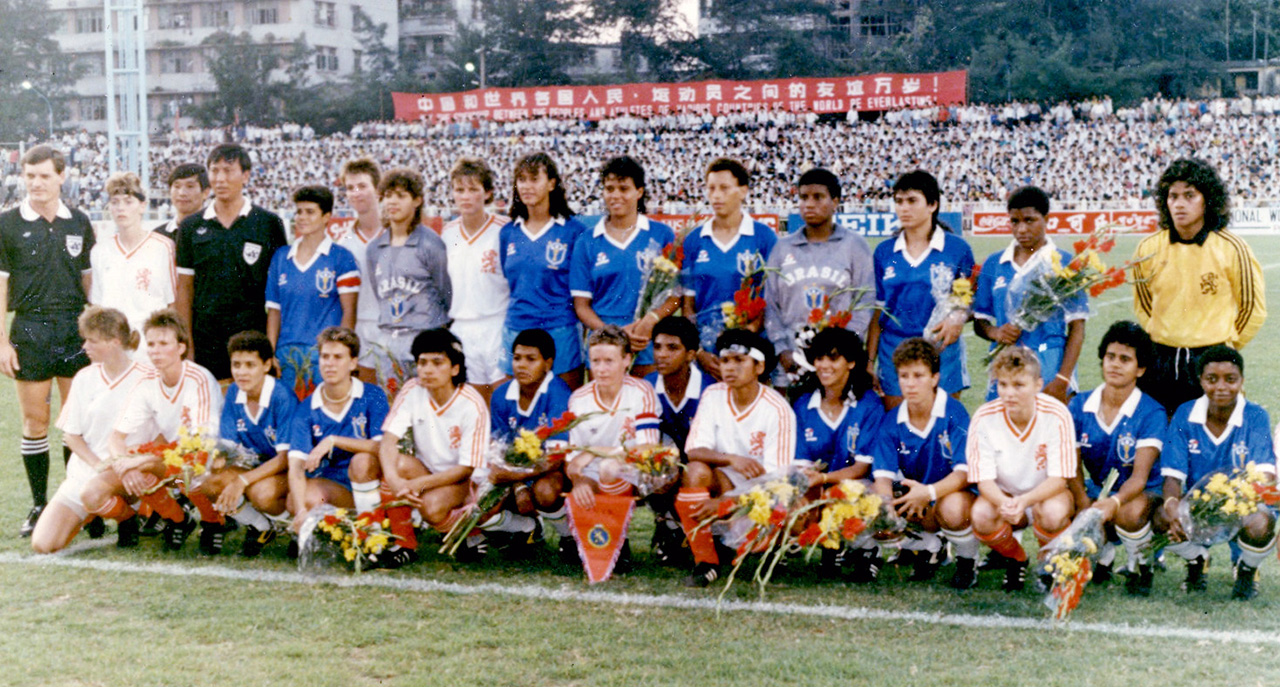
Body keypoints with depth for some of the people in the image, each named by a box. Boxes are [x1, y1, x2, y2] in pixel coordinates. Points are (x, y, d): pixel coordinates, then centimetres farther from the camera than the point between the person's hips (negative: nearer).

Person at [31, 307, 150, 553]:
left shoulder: (147, 379, -7)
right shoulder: (84, 378, 6)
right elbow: (71, 434, 8)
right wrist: (98, 464, -10)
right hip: (85, 470, 4)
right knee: (42, 544, -10)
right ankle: (91, 514, 19)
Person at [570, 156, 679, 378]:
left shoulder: (662, 235, 6)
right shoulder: (587, 241, 9)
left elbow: (677, 292, 3)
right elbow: (581, 303, 5)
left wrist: (651, 320, -15)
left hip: (650, 343, -1)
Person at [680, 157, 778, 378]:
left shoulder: (764, 237, 2)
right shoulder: (693, 240, 9)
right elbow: (687, 303, 8)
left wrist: (753, 327, -16)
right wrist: (698, 351, -2)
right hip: (705, 345, 2)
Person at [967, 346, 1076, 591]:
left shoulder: (1057, 415, -20)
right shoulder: (984, 417, -17)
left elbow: (1059, 478, -21)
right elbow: (984, 478, -16)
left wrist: (1024, 500, -40)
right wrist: (1003, 503, -40)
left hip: (1046, 495, -1)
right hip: (1003, 496, 1)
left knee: (1052, 512, -36)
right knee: (981, 514, -31)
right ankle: (1015, 559, 4)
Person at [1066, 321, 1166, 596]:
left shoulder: (1152, 414, -13)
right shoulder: (1079, 406, -2)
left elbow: (1140, 476, -23)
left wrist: (1114, 502, -44)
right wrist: (1084, 505, -24)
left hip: (1142, 493, -4)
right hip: (1097, 490, 4)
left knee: (1129, 512, -39)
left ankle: (1141, 566, -3)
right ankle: (1104, 553, 9)